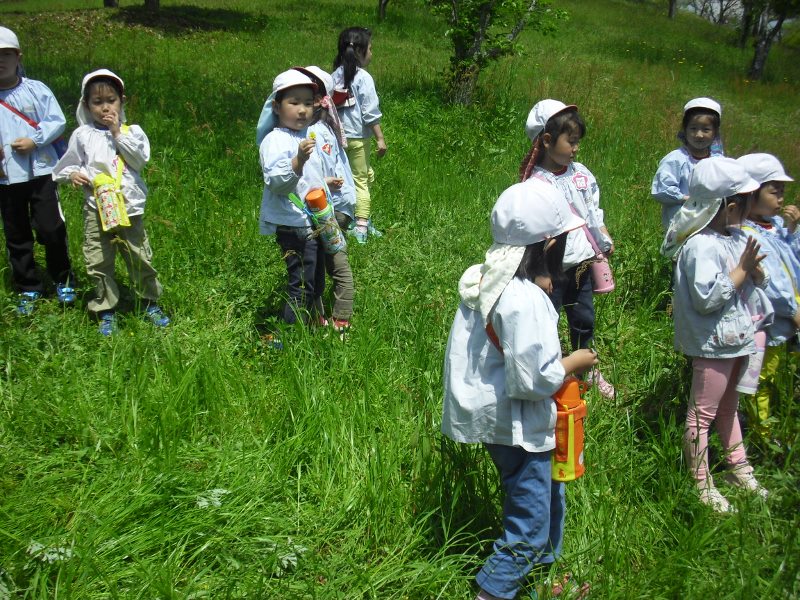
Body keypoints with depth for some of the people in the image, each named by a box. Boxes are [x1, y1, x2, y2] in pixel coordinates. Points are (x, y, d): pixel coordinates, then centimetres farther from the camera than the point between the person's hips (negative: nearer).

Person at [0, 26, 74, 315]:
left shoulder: (37, 90, 0)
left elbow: (57, 121, -1)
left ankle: (63, 280, 19)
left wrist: (34, 141, -14)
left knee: (51, 228, -2)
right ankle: (28, 289, 23)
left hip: (41, 171, -2)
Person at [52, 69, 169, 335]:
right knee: (99, 263, 4)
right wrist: (72, 174, -10)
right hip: (96, 209, 0)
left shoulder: (131, 131, 4)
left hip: (130, 207, 0)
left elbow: (141, 158, -11)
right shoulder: (82, 135, 4)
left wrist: (118, 134, -13)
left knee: (140, 258, 8)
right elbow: (67, 165, 12)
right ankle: (106, 312, 19)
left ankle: (151, 303, 27)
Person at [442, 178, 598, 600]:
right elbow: (533, 380, -28)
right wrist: (573, 364, -10)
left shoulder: (487, 279, 0)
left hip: (493, 415, 10)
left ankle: (546, 561, 47)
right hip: (515, 426, -10)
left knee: (549, 494, 28)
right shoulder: (524, 300, -28)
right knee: (529, 526, 4)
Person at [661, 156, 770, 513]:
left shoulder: (739, 237, 6)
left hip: (737, 336, 10)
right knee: (703, 412, 2)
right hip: (713, 343, -10)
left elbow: (760, 282, 10)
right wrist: (741, 269, -23)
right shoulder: (701, 247, -24)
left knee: (729, 404, 24)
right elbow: (707, 299, -29)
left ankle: (738, 468, 40)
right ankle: (701, 484, 14)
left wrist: (755, 269, -12)